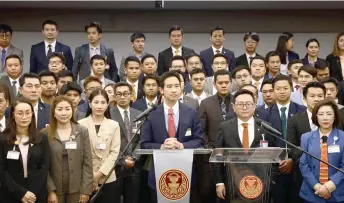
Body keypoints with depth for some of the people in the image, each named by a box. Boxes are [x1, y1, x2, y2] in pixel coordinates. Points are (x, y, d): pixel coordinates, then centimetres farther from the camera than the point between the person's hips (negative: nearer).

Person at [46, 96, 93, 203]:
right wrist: (50, 190, -10)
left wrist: (86, 189, -6)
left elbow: (87, 163, -1)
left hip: (76, 189, 1)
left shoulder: (82, 131, 0)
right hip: (54, 189, -1)